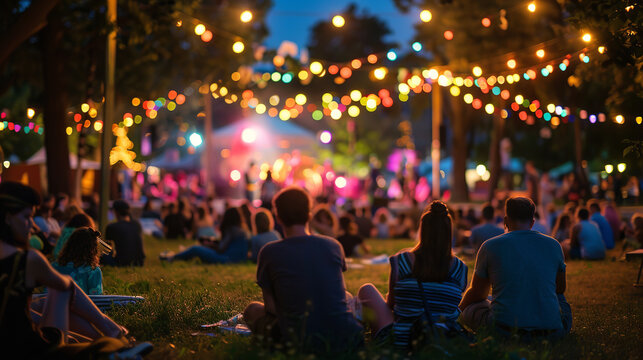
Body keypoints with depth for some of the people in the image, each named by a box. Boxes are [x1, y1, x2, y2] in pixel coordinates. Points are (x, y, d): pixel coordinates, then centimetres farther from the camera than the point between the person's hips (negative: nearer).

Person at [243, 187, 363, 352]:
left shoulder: (269, 253, -4)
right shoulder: (333, 245, 5)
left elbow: (270, 306, 1)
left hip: (304, 342, -3)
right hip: (347, 338, 4)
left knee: (252, 309, 20)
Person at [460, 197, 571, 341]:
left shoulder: (490, 246, 3)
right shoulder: (554, 245, 8)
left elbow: (477, 294, 16)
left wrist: (459, 312, 37)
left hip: (505, 330, -5)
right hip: (552, 331, 5)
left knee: (470, 307, 22)